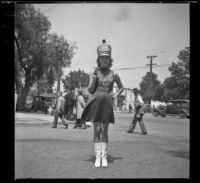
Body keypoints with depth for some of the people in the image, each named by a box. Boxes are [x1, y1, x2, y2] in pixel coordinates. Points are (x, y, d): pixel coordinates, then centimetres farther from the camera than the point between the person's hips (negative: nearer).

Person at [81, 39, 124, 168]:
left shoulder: (114, 75, 6)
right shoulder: (94, 73, 4)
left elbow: (122, 87, 21)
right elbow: (90, 90, -2)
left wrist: (116, 96, 5)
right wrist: (94, 78, -15)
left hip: (107, 104, 0)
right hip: (95, 103, 0)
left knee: (105, 131, 3)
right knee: (96, 131, 1)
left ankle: (104, 157, 10)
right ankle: (98, 157, 6)